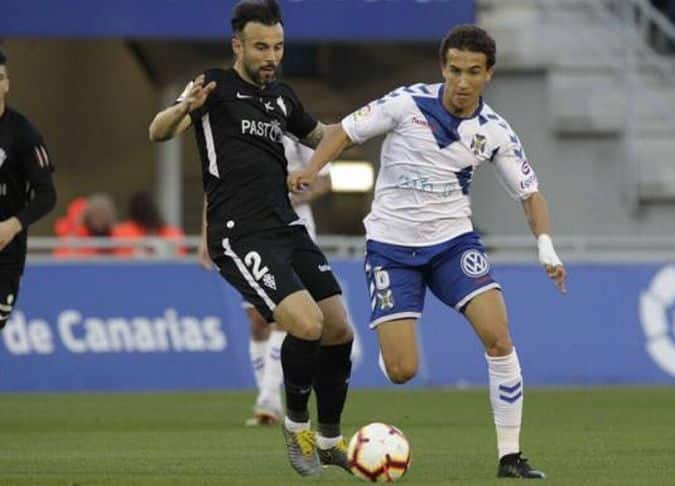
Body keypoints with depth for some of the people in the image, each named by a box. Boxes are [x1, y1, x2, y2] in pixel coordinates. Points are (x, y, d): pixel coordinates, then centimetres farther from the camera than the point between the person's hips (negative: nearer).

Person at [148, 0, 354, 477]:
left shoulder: (281, 95, 16)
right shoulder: (215, 87, -4)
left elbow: (321, 135, 33)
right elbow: (159, 132, -16)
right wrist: (184, 108, -38)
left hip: (287, 228, 7)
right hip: (241, 237, -7)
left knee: (339, 331, 3)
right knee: (307, 325, -23)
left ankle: (329, 440, 22)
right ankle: (296, 421, 2)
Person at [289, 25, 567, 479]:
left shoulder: (495, 132, -4)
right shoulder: (408, 104, -12)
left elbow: (529, 192, 4)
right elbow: (345, 130, -2)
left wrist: (547, 248, -11)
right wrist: (311, 169, -19)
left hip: (453, 240, 2)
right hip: (392, 244, -2)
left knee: (499, 337, -19)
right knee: (401, 372, -12)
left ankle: (511, 456, -9)